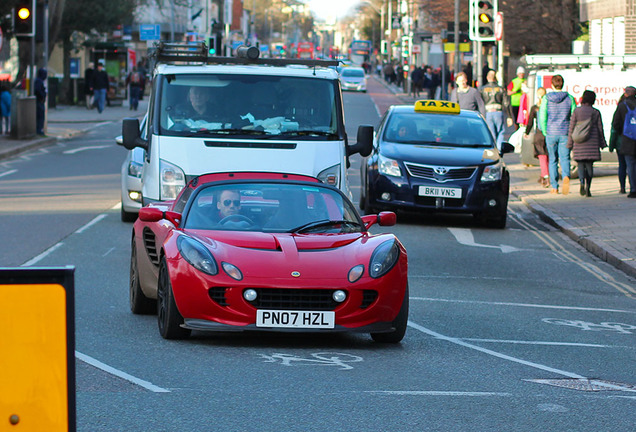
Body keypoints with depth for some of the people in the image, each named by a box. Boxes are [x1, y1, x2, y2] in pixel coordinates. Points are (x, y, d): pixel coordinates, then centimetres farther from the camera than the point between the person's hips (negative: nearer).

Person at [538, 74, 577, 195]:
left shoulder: (547, 98, -2)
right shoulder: (569, 98, 0)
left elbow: (542, 117, -4)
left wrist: (545, 132, 7)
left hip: (551, 132, 0)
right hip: (565, 133, 0)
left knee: (552, 160, 12)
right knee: (565, 158, -1)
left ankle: (554, 187, 14)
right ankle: (566, 176, -31)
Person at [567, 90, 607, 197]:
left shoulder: (576, 111, -2)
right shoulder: (596, 112, 0)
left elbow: (571, 129, 0)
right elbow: (600, 129, 5)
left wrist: (570, 144, 6)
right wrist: (602, 143, 15)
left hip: (579, 144, -1)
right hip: (592, 143, 1)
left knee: (580, 165, 5)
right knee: (589, 165, 7)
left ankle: (582, 182, -22)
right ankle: (588, 187, -4)